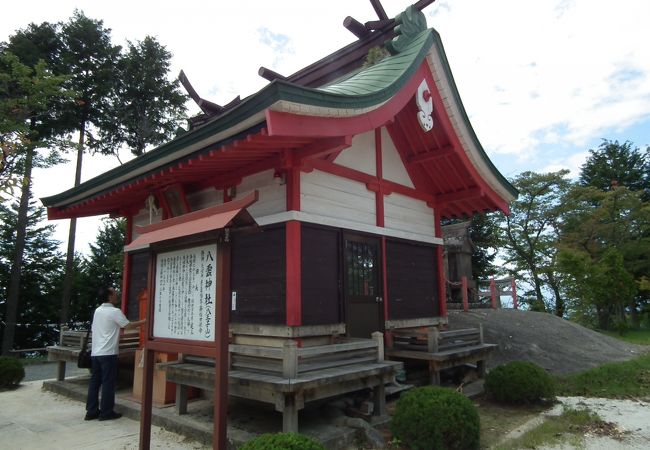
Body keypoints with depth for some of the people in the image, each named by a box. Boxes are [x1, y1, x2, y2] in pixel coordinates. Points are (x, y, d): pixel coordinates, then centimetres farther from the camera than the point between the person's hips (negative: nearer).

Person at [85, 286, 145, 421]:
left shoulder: (97, 311, 12)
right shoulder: (115, 311, -11)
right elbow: (128, 325, -6)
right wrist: (144, 321, 5)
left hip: (95, 352, 8)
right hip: (108, 353, -8)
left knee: (94, 382, 10)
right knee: (108, 383, 0)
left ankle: (91, 411, 15)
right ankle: (106, 412, 5)